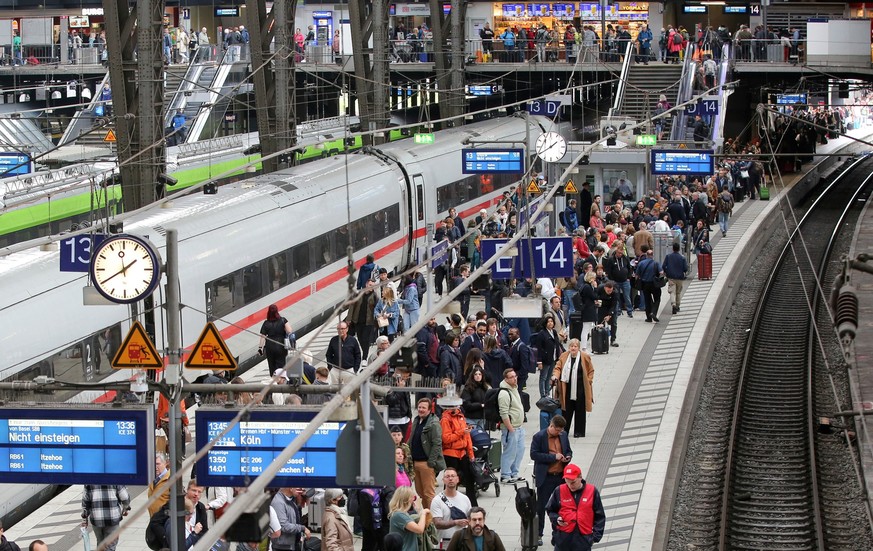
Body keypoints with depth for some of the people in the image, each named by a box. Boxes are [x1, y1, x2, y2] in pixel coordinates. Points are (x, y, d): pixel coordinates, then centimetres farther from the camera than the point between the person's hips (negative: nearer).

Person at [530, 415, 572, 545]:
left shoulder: (563, 435, 6)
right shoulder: (539, 437, -10)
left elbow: (569, 451, 19)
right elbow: (534, 454, -16)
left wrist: (568, 457, -5)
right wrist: (553, 457, -19)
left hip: (560, 476, 4)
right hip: (545, 477, -4)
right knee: (541, 506, 4)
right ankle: (538, 534, 13)